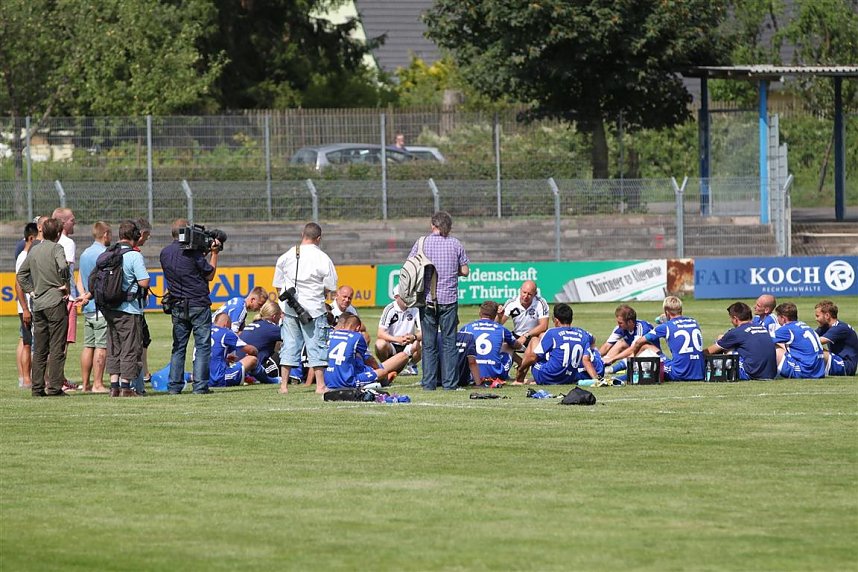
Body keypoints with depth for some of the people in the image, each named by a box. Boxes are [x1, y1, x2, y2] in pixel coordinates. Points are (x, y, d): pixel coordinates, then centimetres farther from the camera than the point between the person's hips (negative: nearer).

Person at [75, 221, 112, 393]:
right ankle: (98, 384, -9)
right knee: (101, 346, -7)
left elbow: (79, 281, 15)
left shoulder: (84, 254, 15)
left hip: (88, 308, 8)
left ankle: (85, 383, 12)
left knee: (88, 346, 10)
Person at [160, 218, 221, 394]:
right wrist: (214, 253, 6)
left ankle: (174, 385, 7)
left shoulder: (165, 253, 5)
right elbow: (209, 275, -4)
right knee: (202, 346, -1)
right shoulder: (192, 252, -13)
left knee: (178, 347, 11)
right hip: (198, 304, -5)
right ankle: (200, 385, -5)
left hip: (177, 306, 5)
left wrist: (205, 252, 15)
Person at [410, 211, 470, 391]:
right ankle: (450, 382, 3)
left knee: (429, 343, 5)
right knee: (449, 341, 5)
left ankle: (429, 382, 3)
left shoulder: (422, 243, -1)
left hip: (428, 299, 0)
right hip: (449, 298, 0)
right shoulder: (456, 244, 1)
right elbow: (465, 271, 4)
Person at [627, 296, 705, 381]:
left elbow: (639, 342, 11)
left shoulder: (666, 327, -1)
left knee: (645, 347, 8)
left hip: (679, 375, -5)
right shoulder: (694, 322, 12)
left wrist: (633, 354, 34)